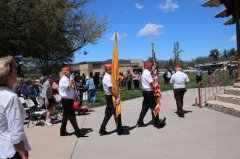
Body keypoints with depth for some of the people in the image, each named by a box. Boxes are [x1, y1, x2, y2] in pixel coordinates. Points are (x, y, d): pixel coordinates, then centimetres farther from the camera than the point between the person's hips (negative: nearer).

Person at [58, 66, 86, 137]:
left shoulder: (67, 79, 18)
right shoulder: (63, 80, -13)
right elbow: (68, 88, -27)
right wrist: (71, 79, -23)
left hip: (68, 100, 10)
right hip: (66, 100, -10)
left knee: (65, 116, 14)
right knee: (72, 116, -9)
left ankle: (63, 131, 23)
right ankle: (78, 132, -8)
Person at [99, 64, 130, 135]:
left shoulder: (108, 77, 14)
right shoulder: (108, 78, -18)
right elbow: (111, 89, -24)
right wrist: (117, 97, -23)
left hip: (109, 97, 10)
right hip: (111, 97, -10)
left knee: (108, 114, 13)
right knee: (117, 113, -1)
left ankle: (102, 130, 18)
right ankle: (120, 130, 10)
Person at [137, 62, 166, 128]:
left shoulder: (144, 73, 15)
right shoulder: (147, 73, -17)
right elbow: (151, 83, -21)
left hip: (145, 92, 10)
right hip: (149, 92, -10)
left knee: (145, 107, 14)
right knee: (154, 107, -1)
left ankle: (140, 122, 16)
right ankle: (157, 123, 8)